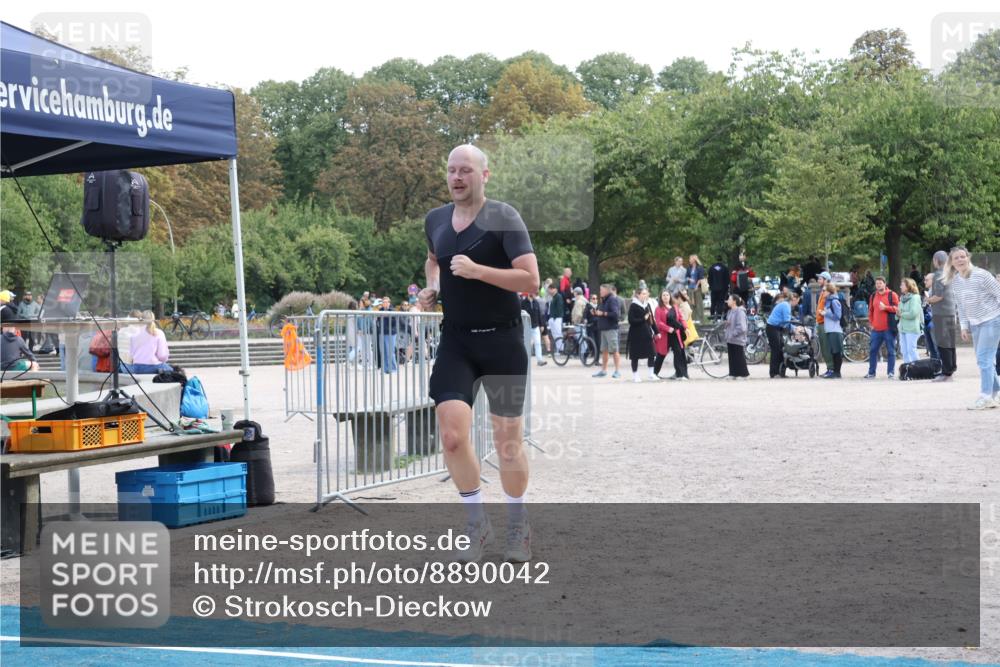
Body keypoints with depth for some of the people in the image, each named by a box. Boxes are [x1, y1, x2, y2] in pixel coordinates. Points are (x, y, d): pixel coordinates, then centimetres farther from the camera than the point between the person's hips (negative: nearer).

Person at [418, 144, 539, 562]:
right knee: (452, 433, -12)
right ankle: (477, 524, 6)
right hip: (456, 341, 4)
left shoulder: (504, 218, -9)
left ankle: (518, 529, 23)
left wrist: (478, 270, -24)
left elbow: (531, 281, -17)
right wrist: (431, 287, 11)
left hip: (501, 341, -3)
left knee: (508, 441, 4)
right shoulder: (435, 220, 7)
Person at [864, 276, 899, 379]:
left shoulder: (892, 295, 0)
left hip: (889, 328, -5)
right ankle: (871, 372, 11)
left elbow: (897, 308, -6)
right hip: (876, 329, 5)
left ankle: (891, 372, 4)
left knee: (891, 351, -1)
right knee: (873, 350, 4)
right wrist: (871, 323, 11)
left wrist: (885, 307, -19)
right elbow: (870, 311, 20)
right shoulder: (873, 296, 14)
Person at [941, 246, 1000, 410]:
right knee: (984, 360, 11)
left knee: (984, 358, -14)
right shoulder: (954, 281, 2)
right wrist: (964, 326, 9)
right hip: (975, 324, 7)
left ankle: (985, 396, -13)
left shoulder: (981, 275, -18)